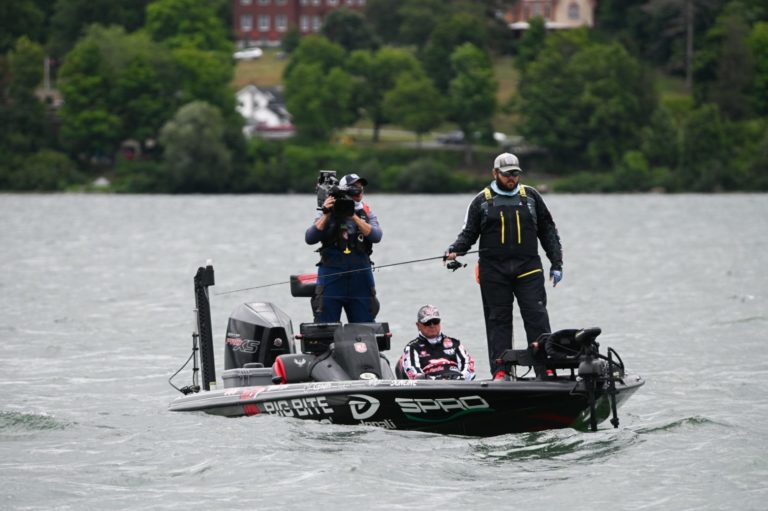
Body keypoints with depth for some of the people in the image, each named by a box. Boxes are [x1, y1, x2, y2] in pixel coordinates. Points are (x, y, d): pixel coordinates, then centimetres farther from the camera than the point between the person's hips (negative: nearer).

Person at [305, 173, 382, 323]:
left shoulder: (366, 213, 11)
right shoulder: (328, 214, 5)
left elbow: (376, 236, -7)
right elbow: (310, 239, -6)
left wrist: (354, 216, -15)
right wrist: (326, 215, -13)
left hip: (360, 277, 2)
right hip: (331, 275, -2)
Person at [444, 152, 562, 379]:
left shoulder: (531, 197, 11)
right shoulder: (482, 201, 8)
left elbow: (548, 231, 15)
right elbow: (469, 233, 10)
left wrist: (556, 263, 10)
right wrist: (454, 250, -10)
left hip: (528, 268, 0)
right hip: (494, 271, 0)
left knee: (537, 317, -8)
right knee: (498, 320, 0)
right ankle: (500, 371, 1)